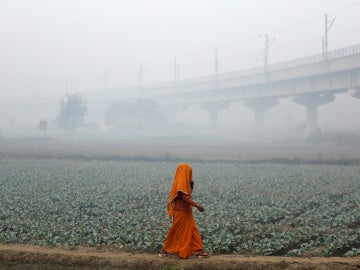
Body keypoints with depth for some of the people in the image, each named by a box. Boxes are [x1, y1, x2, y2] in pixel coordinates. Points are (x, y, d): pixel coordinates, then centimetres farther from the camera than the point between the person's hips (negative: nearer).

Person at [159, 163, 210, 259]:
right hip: (181, 211, -10)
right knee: (176, 232, 0)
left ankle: (199, 251, 9)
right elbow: (185, 198, -23)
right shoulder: (181, 182, -17)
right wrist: (197, 205, -22)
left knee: (193, 231, 8)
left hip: (186, 212, 10)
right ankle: (164, 250, 10)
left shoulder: (184, 182, 13)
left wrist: (191, 186, 5)